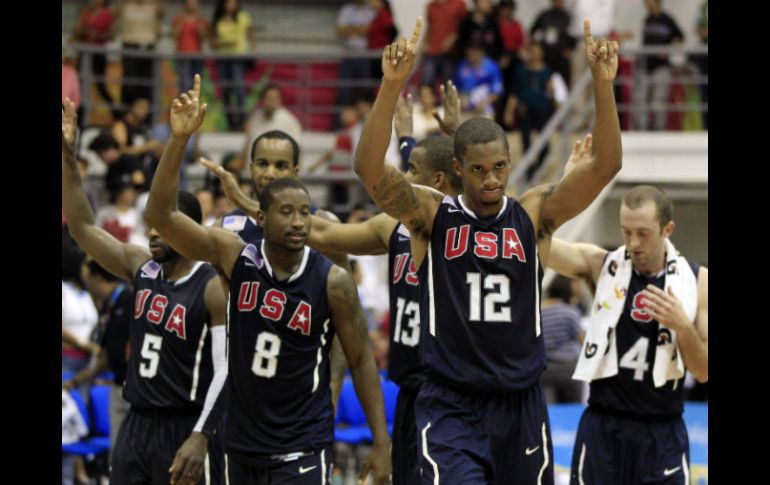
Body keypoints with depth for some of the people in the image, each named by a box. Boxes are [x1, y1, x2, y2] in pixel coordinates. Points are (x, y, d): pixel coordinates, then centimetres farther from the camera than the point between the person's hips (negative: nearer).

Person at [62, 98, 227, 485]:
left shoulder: (214, 287, -12)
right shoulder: (141, 268, 8)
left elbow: (226, 370, -16)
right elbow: (82, 227, 8)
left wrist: (200, 437, -25)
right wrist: (67, 156, -2)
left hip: (185, 428, -7)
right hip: (137, 424, 7)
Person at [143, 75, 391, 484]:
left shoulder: (332, 282, -11)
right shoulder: (235, 257, -5)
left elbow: (361, 361, -3)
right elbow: (159, 214, -12)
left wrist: (381, 443, -7)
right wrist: (179, 139, -24)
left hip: (303, 450, -4)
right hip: (242, 445, 4)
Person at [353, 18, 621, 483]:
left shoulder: (534, 214, 2)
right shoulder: (431, 215, -3)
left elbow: (604, 166, -10)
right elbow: (370, 168, -19)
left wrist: (603, 84, -25)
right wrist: (392, 85, -33)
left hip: (521, 406, 3)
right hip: (451, 408, -3)